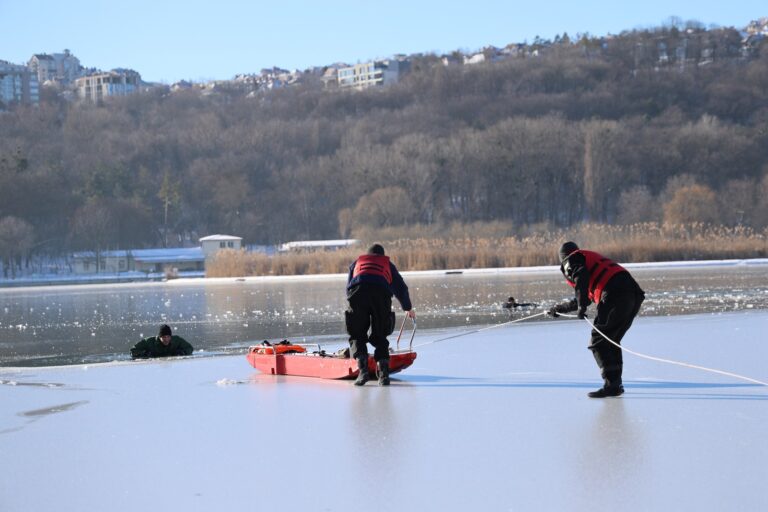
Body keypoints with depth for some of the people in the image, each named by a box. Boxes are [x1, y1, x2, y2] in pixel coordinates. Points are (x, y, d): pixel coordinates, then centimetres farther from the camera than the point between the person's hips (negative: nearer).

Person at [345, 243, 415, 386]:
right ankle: (383, 373, -4)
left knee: (357, 335, 9)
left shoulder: (357, 262, 35)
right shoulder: (388, 264, 34)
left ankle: (363, 369, -11)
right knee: (380, 337, 12)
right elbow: (401, 288, 35)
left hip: (358, 292, 0)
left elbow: (348, 287, 33)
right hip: (382, 293, 0)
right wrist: (408, 308, 49)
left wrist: (352, 304, 46)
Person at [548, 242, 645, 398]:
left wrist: (581, 308, -14)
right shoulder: (593, 258, 38)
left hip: (615, 295, -9)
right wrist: (560, 308, 56)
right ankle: (616, 383, 22)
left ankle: (611, 384, -11)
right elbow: (585, 298, 46)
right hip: (634, 294, 9)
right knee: (611, 341, 21)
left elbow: (581, 276, -13)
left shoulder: (572, 261, 12)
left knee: (598, 342, -3)